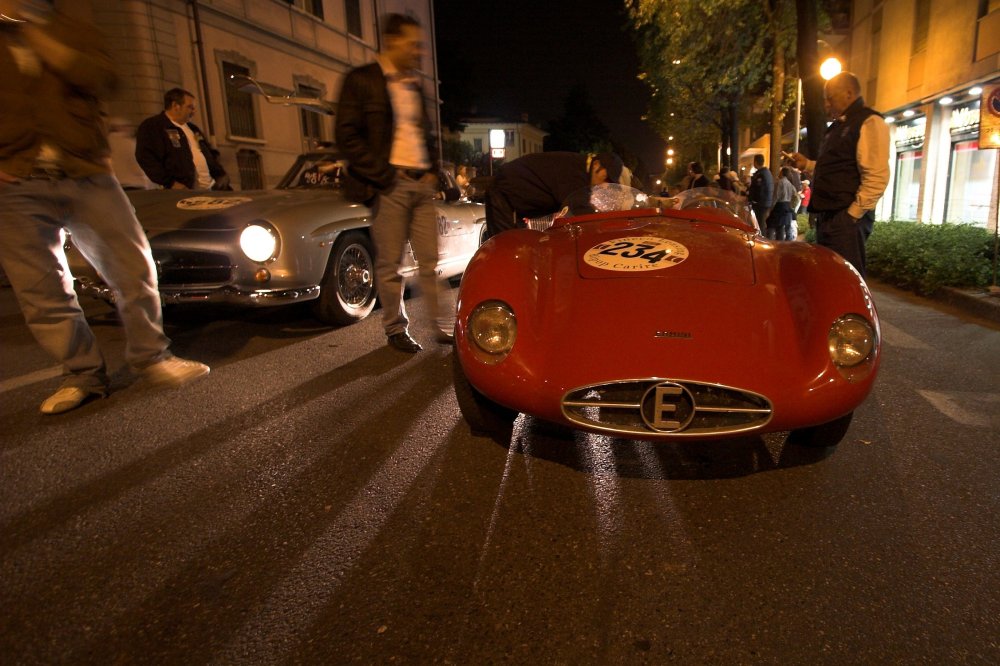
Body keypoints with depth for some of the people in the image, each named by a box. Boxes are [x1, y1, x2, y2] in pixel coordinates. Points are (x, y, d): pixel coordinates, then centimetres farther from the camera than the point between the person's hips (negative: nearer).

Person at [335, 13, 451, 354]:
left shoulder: (414, 86, 20)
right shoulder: (361, 80, 0)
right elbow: (347, 135, -8)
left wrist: (433, 171, 10)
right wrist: (381, 175, -13)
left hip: (422, 184, 6)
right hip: (390, 184, -5)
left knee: (429, 262, 6)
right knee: (389, 265, 0)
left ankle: (446, 326, 12)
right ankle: (396, 330, 12)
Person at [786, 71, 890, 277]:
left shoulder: (869, 122, -8)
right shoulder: (838, 126, 20)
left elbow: (876, 178, -17)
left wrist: (852, 214, -18)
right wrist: (807, 164, 18)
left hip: (846, 219, -9)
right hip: (828, 216, 9)